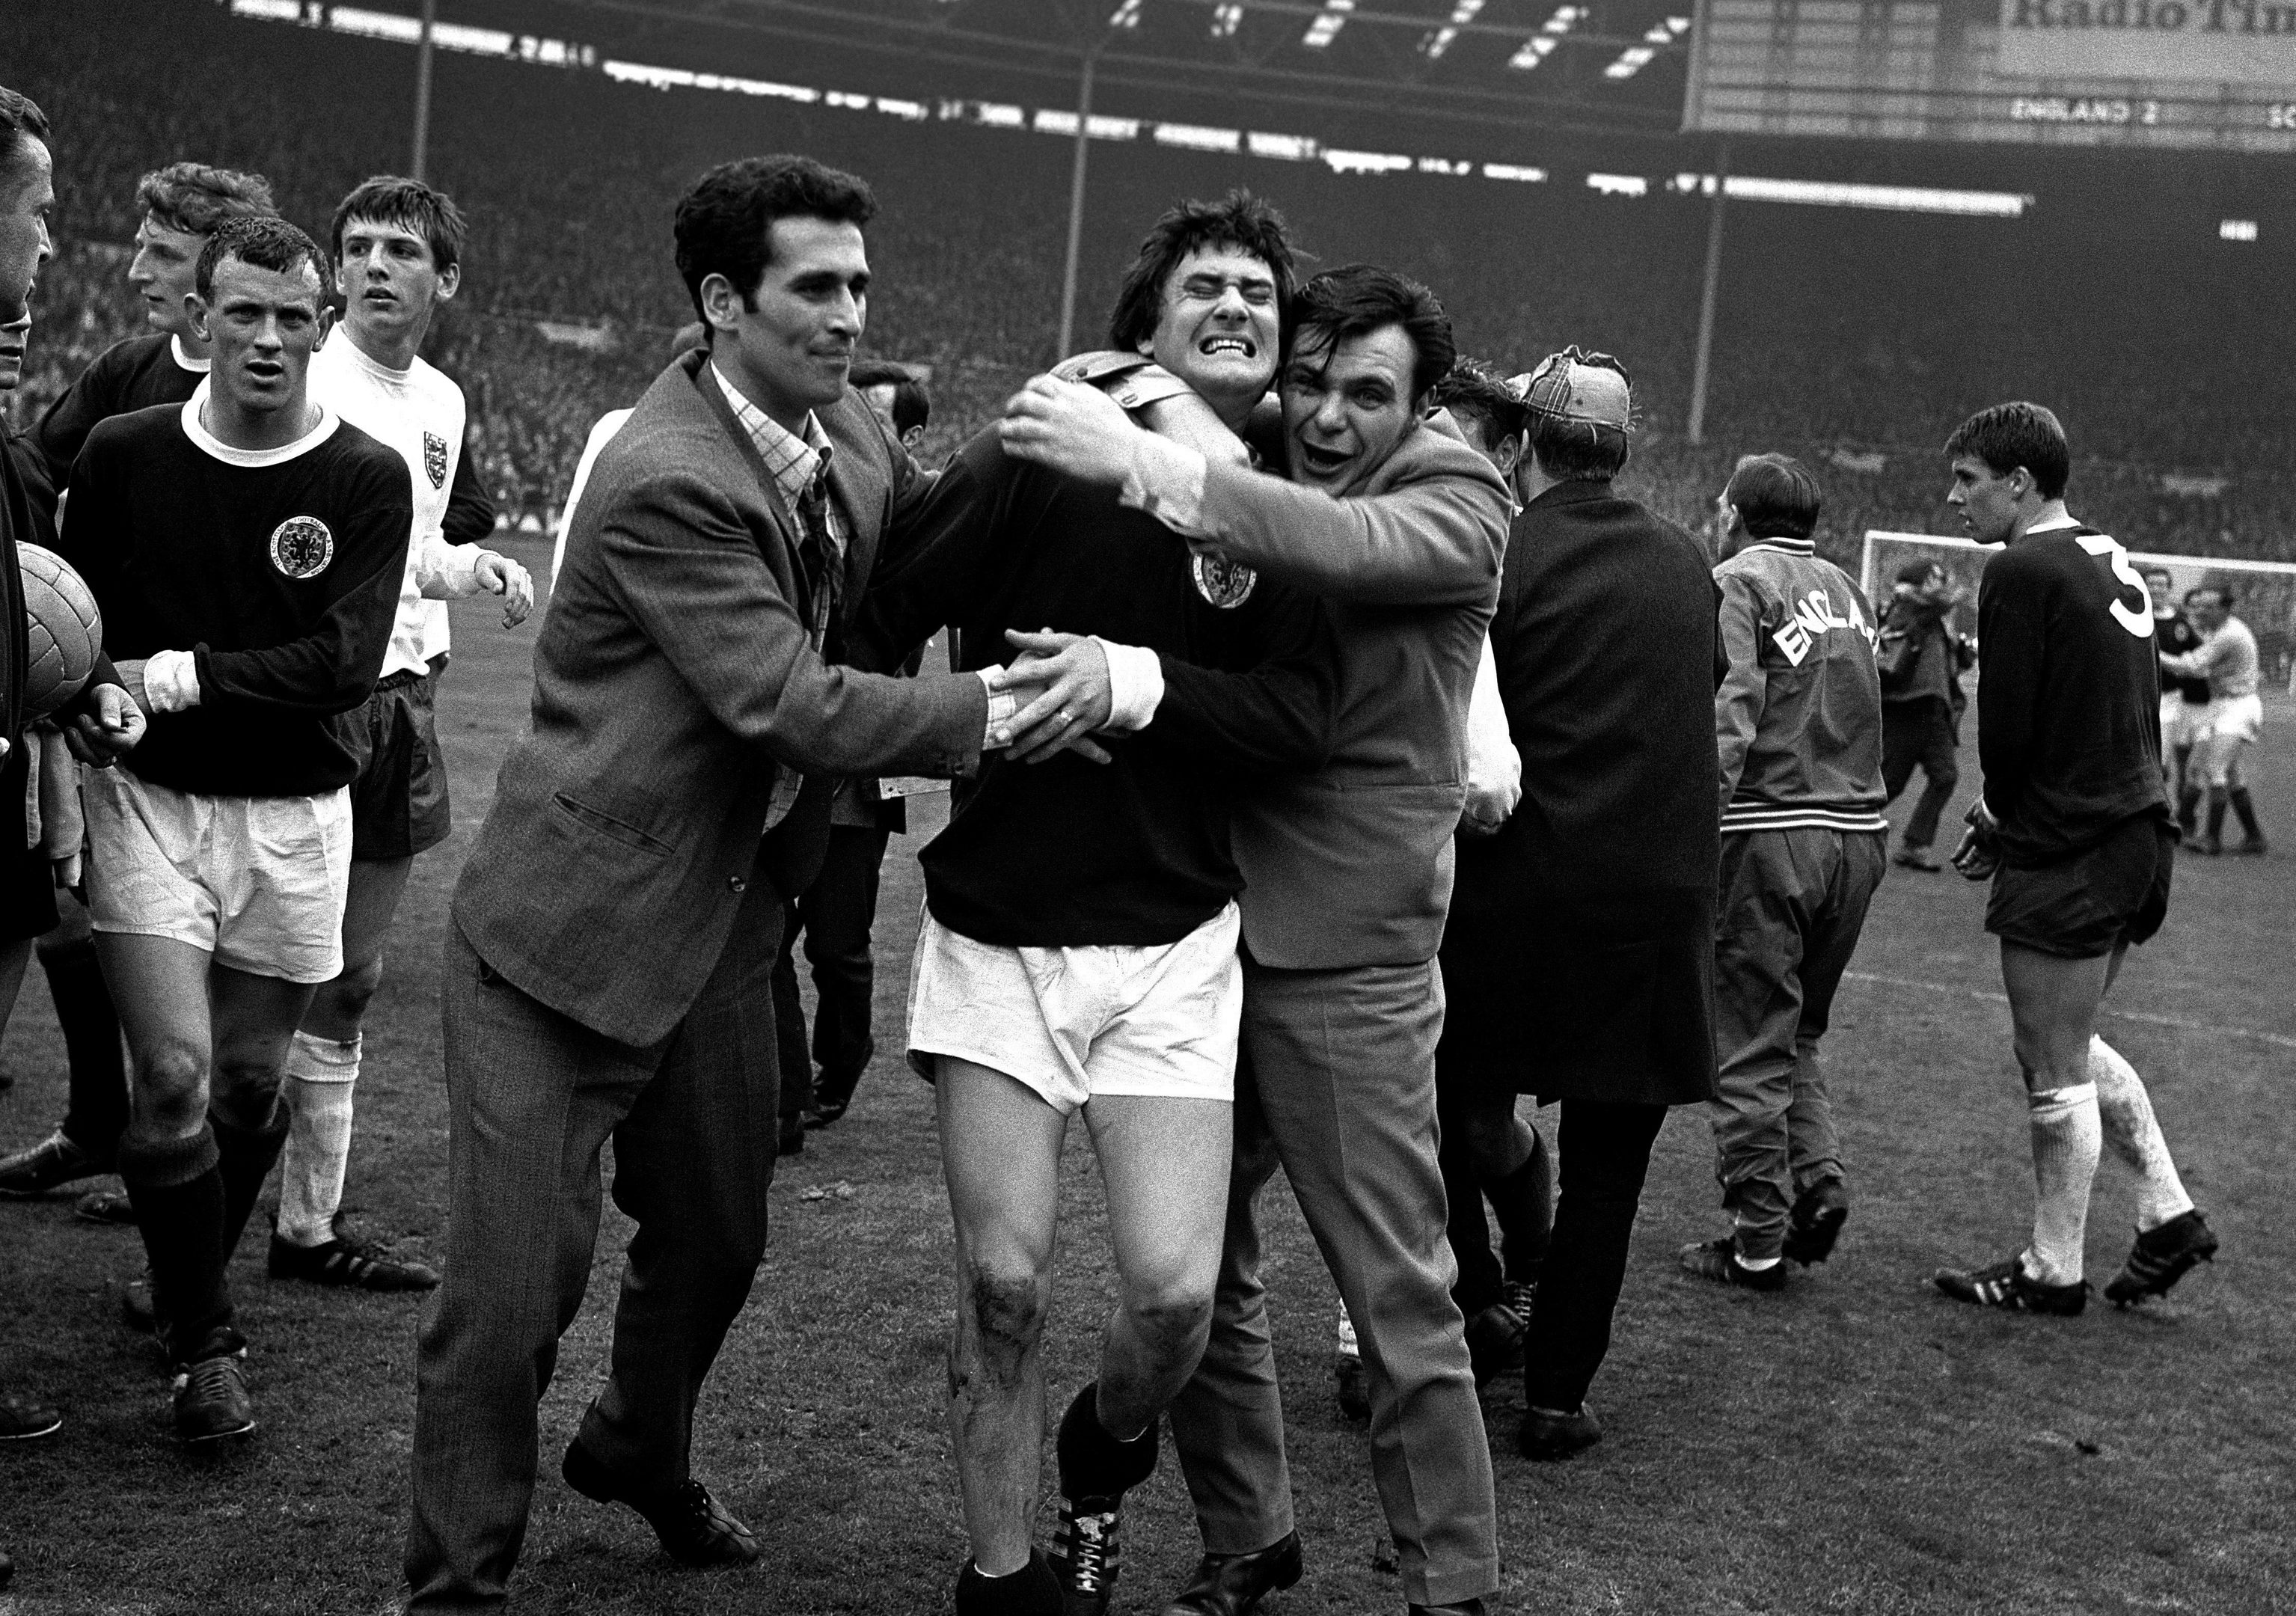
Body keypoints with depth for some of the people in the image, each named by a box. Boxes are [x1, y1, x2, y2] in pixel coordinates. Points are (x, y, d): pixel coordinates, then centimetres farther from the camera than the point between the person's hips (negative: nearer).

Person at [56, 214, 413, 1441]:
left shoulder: (365, 480, -4)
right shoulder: (122, 455, 0)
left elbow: (344, 663, -13)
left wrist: (186, 675, -19)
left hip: (290, 814, 1)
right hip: (148, 798, 0)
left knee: (249, 1084, 10)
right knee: (173, 1073, -12)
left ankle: (190, 1286, 36)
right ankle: (205, 1342, 4)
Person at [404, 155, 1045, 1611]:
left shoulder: (850, 439, 2)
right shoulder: (667, 480, -24)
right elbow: (794, 706, -26)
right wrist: (992, 711, -21)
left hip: (722, 928, 8)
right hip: (574, 931, -8)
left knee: (716, 1241, 22)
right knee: (518, 1283, -5)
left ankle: (640, 1454, 50)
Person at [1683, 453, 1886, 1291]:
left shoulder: (1737, 582, -4)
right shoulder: (1846, 588, 17)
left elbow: (1726, 720, -16)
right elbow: (1859, 714, 12)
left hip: (1768, 830, -6)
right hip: (1858, 832, 7)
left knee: (1748, 1045, 2)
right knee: (1798, 1033, 21)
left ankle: (1758, 1242, 5)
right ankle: (1818, 1183, 7)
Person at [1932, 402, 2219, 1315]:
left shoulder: (2023, 570, -15)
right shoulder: (2113, 564, 13)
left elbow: (2007, 725, -18)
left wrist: (1996, 819, 3)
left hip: (2068, 854, -9)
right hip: (2138, 836, 9)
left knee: (2055, 1071, 2)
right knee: (2069, 1046, 22)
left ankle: (2053, 1273, 13)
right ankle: (2169, 1216, 22)